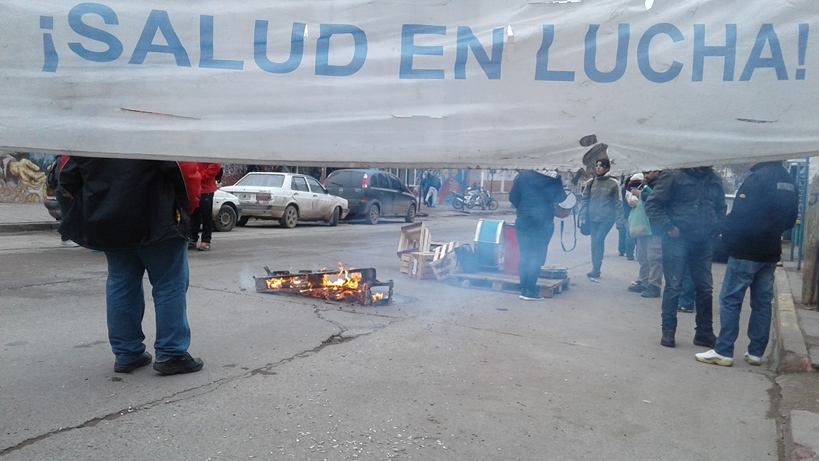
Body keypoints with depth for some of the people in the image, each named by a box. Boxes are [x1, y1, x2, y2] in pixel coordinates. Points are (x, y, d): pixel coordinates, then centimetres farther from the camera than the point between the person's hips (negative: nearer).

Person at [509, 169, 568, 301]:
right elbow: (560, 198, 4)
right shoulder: (553, 177, -6)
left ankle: (524, 289, 10)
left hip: (524, 220, 2)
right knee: (537, 256, 3)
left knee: (524, 255, 9)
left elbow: (513, 197, -1)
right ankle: (530, 291, 2)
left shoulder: (523, 175, -1)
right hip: (543, 222, -2)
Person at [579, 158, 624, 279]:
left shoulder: (613, 183, -3)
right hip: (592, 218, 4)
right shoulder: (590, 182, 6)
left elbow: (618, 203, -2)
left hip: (607, 218, -4)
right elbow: (584, 200, 7)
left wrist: (619, 220, -6)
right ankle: (596, 268, 17)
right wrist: (583, 217, -1)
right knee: (594, 242, 7)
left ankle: (596, 268, -8)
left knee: (598, 240, -15)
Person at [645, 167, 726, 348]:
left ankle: (704, 332, 22)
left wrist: (716, 229, 4)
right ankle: (668, 331, 12)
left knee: (705, 288, 10)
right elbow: (652, 204, -11)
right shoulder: (674, 175, -10)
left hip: (704, 242, 6)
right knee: (673, 287, 0)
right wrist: (668, 227, -16)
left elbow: (721, 208, 19)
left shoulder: (715, 179, 7)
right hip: (677, 240, -5)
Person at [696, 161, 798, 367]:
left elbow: (740, 215, -18)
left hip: (746, 251, -8)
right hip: (771, 252, 8)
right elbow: (790, 219, 19)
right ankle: (756, 352, 15)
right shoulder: (789, 181, 12)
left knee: (730, 299, -3)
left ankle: (723, 351, -3)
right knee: (762, 301, 11)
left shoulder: (758, 177, -14)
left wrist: (727, 238, -4)